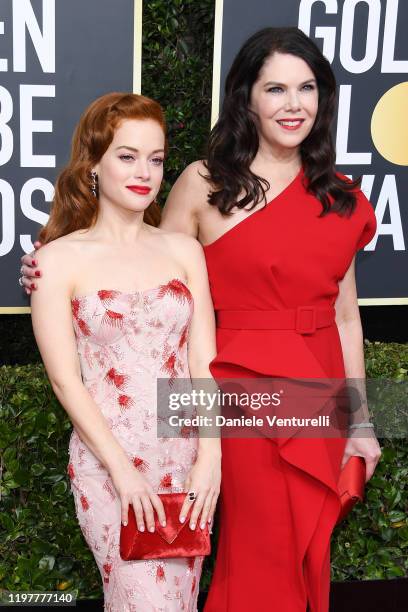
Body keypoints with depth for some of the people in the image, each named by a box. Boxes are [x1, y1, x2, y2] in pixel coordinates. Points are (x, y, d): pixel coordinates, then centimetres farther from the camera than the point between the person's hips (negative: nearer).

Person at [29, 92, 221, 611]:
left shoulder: (184, 250, 5)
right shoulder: (60, 258, -4)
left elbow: (204, 360, 1)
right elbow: (64, 377, -7)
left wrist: (209, 457, -8)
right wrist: (122, 467, -12)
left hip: (186, 457, 3)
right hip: (108, 462, -3)